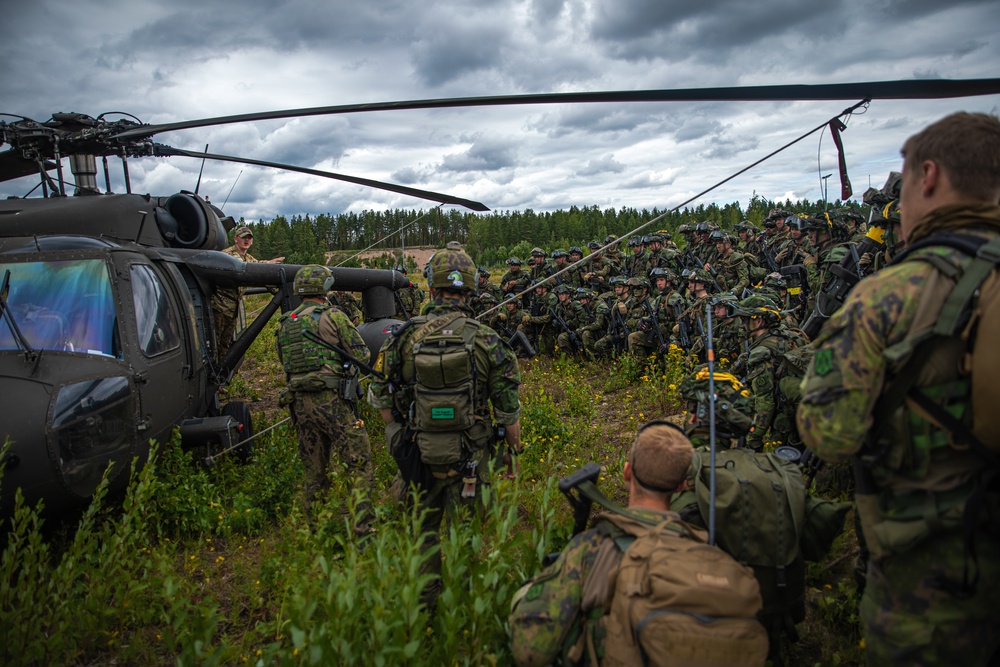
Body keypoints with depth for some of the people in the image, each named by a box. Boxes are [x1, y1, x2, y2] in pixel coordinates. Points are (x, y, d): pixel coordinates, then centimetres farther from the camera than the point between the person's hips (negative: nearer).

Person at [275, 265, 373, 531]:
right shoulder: (333, 316, -4)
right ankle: (362, 525, -10)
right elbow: (361, 354, -3)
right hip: (331, 400, -6)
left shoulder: (285, 323, 14)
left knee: (315, 469, 16)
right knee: (359, 462, -4)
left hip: (300, 402, 7)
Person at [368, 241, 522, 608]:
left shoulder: (405, 336, -7)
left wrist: (399, 435, 14)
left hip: (418, 452, 2)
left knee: (422, 531, 20)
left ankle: (422, 604, 35)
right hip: (469, 456, -1)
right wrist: (513, 450, 8)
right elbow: (508, 408, -7)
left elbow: (381, 398, 1)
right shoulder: (486, 339, -11)